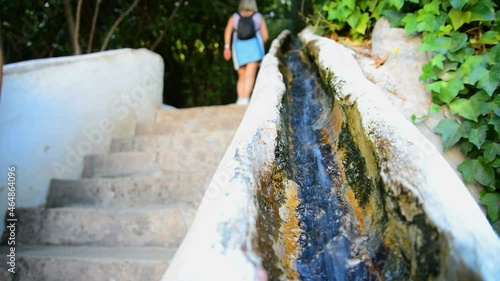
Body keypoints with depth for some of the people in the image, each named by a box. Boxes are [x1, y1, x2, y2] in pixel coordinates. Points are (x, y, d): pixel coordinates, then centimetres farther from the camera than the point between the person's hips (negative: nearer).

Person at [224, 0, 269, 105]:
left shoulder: (234, 17, 18)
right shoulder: (259, 17, 17)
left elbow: (228, 30, -1)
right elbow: (265, 36, 10)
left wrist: (227, 47, -9)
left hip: (238, 47, 2)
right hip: (254, 45, -2)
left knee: (242, 77, 11)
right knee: (250, 75, -13)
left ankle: (240, 99, -4)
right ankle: (245, 99, -31)